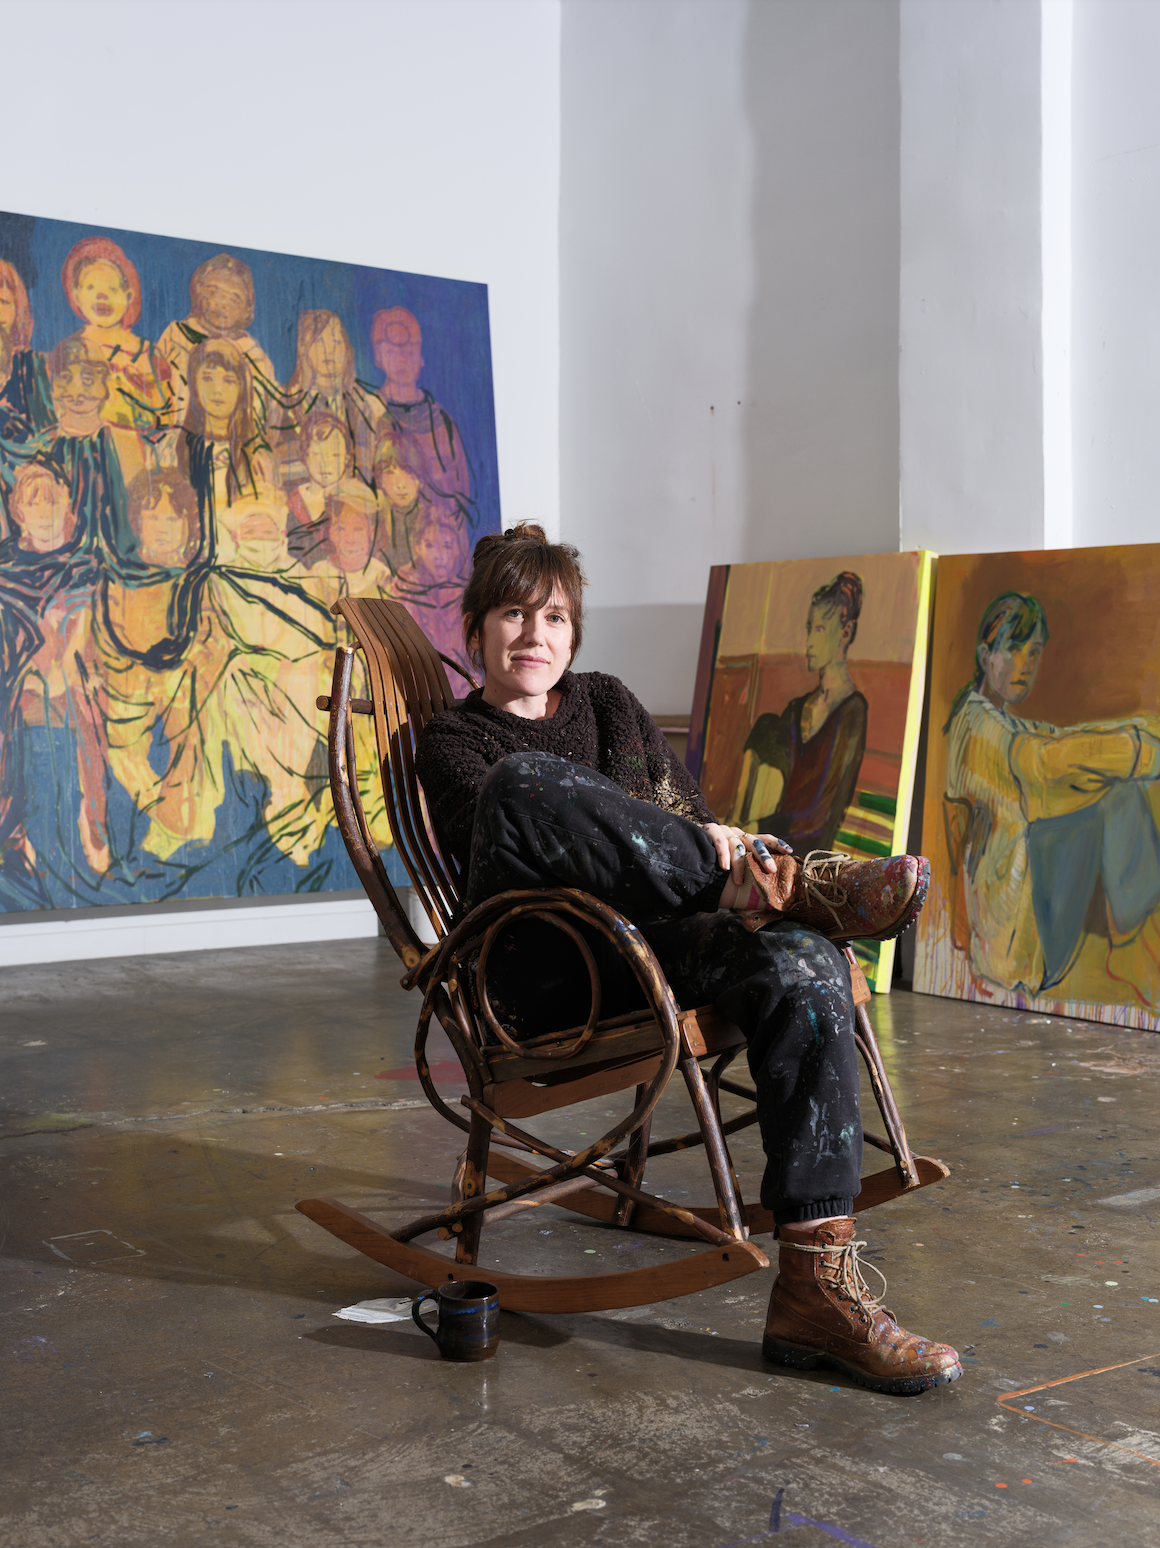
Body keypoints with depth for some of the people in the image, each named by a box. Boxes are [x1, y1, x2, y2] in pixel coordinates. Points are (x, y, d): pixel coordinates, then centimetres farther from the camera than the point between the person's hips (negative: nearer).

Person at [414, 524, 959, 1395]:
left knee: (803, 967, -28)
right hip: (539, 973, -4)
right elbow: (521, 845, -9)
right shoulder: (453, 744, 11)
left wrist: (726, 866, -7)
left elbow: (685, 812, 21)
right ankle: (790, 883, -22)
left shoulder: (608, 704, 25)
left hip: (651, 944, 4)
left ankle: (818, 1287, -32)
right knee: (527, 782, -32)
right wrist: (738, 866, -21)